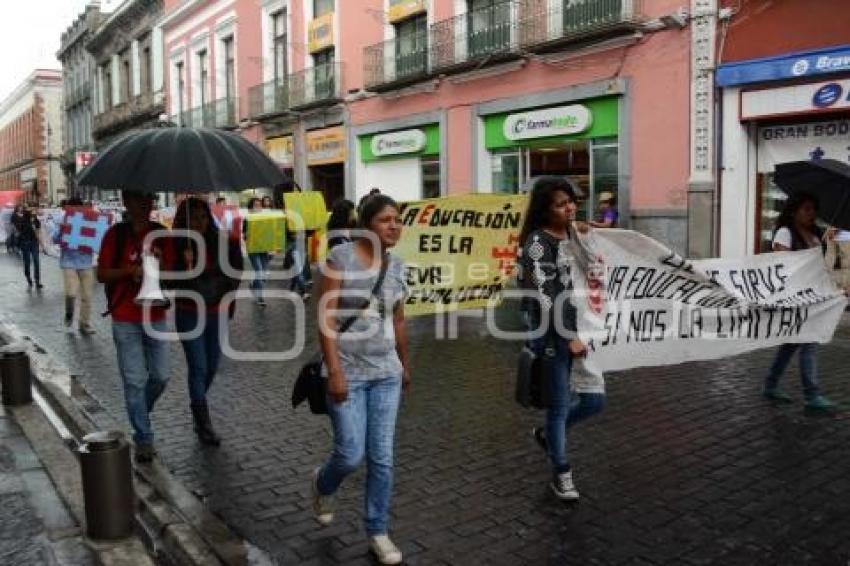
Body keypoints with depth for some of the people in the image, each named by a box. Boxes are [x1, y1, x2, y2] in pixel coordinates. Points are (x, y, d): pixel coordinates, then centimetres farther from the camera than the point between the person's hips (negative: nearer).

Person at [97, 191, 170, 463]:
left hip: (156, 317, 3)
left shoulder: (161, 232, 5)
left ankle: (139, 413, 37)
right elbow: (101, 275, -4)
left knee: (161, 376, 8)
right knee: (134, 380, -1)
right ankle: (144, 439, 10)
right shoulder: (116, 234, -4)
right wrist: (131, 269, -20)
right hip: (126, 320, -3)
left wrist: (160, 260, -11)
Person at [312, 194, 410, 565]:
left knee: (382, 458, 8)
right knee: (351, 456, 0)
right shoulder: (341, 257, -12)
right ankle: (322, 483, 36)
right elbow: (326, 317, -15)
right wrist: (335, 371, -19)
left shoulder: (396, 265, 5)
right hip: (348, 372, -5)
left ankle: (377, 533, 25)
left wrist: (405, 365, 20)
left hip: (386, 373, 5)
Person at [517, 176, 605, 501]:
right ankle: (561, 474, 24)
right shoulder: (538, 242, -15)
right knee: (560, 406, 5)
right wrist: (569, 338, -18)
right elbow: (543, 298, -20)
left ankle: (548, 434, 36)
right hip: (552, 334, -8)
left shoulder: (571, 234, 9)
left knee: (594, 400, 11)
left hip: (576, 329, 8)